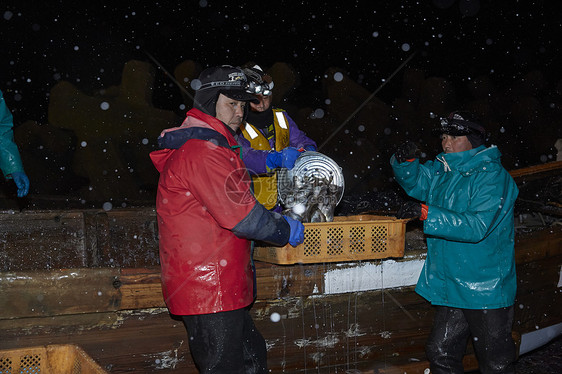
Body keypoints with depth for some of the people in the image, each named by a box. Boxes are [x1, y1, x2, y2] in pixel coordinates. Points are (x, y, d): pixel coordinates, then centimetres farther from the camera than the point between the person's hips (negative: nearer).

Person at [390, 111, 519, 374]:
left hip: (486, 290, -7)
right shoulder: (441, 172, 8)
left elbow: (477, 226, -25)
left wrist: (426, 213, -29)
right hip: (451, 287, 7)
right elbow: (413, 180, 21)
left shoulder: (492, 177, -15)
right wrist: (406, 161, -3)